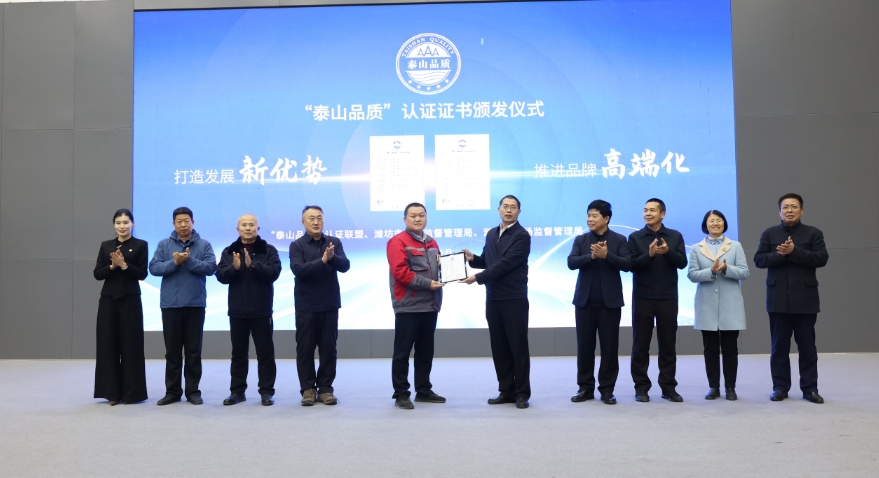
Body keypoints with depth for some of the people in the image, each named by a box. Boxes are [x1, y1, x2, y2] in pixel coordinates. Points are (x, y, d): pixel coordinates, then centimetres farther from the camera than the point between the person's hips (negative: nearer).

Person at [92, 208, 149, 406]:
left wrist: (124, 265, -17)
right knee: (108, 343, 3)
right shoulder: (106, 245, 11)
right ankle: (112, 392, 11)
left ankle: (131, 392, 7)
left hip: (130, 299, -3)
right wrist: (112, 266, -12)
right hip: (108, 299, 3)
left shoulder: (140, 245, 1)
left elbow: (142, 274, -5)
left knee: (130, 344, -1)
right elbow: (97, 273, 4)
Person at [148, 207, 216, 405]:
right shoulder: (164, 244, 6)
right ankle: (172, 391, 15)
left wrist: (189, 260, -18)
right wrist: (174, 262, -16)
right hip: (170, 304, 1)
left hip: (195, 304, -1)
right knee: (172, 350, 7)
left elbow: (210, 267, -9)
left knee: (193, 350, 5)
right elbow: (154, 268, -3)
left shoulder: (204, 245, 3)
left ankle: (193, 391, 12)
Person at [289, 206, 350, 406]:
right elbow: (298, 269, -17)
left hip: (330, 304, 2)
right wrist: (322, 260, -27)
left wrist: (333, 257, -27)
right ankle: (308, 388, 12)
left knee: (329, 348, 5)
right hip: (306, 305, -2)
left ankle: (325, 388, 13)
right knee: (305, 348, 3)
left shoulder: (334, 242, 5)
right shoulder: (297, 245, -2)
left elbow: (345, 266, -7)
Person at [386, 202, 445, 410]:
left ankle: (424, 390, 22)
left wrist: (442, 277, 0)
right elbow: (401, 272, -17)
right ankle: (401, 394, 4)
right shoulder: (398, 242, -7)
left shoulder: (432, 243, 16)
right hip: (408, 307, -7)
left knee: (426, 351, 13)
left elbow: (439, 269, 23)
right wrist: (427, 283, -18)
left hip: (430, 306, 7)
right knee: (402, 352, -2)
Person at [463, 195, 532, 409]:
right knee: (499, 347, 9)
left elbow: (505, 263, -18)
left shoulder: (522, 236, -10)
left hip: (514, 299, -7)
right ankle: (506, 391, 17)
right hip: (493, 298, 7)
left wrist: (478, 277, -18)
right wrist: (473, 258, -2)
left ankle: (522, 393, 8)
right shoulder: (491, 234, 14)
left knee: (518, 346, -1)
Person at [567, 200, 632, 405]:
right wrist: (591, 256, -20)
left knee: (609, 347, 2)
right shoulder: (581, 240, 7)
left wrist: (606, 255, -22)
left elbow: (627, 264, -9)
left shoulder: (619, 240, 2)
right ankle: (585, 387, 14)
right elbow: (571, 263, -6)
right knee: (584, 346, 5)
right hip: (584, 301, 2)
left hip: (610, 301, -2)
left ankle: (607, 389, 11)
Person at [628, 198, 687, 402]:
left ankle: (668, 387, 13)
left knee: (668, 344, 6)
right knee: (640, 344, 2)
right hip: (643, 298, -1)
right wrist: (649, 254, -21)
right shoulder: (635, 237, 2)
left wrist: (668, 252, -21)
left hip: (668, 298, 1)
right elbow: (632, 265, -6)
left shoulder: (675, 236, 6)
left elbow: (682, 262, -4)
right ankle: (641, 387, 9)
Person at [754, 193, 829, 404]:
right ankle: (780, 387, 12)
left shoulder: (813, 233, 5)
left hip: (805, 300, -1)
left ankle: (810, 388, 11)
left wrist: (794, 251, -16)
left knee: (807, 346, 4)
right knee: (779, 346, 5)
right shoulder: (769, 234, 8)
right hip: (778, 299, 1)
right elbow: (759, 260, 0)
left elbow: (821, 259, -7)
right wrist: (779, 254, -16)